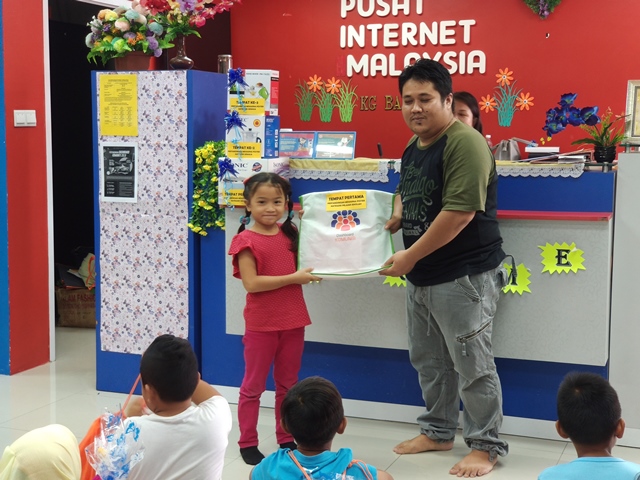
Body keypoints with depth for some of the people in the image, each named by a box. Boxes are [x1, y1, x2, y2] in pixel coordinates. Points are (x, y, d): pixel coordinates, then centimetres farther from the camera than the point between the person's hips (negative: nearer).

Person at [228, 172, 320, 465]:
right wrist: (293, 278, -21)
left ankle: (286, 439, 29)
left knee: (288, 385, 16)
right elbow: (251, 283, -20)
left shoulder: (290, 234, 5)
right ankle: (248, 443, 19)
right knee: (253, 386, 9)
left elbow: (303, 266, 14)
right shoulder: (246, 241, -12)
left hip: (293, 322, 5)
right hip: (261, 325, -5)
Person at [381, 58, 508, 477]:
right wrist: (395, 219, 6)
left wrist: (411, 255, -19)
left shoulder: (465, 144, -18)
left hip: (463, 277, -9)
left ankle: (487, 446, 16)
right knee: (429, 361, 19)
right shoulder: (413, 149, 12)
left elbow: (460, 212, -24)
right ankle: (438, 432, 35)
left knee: (473, 365, 1)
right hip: (422, 276, 9)